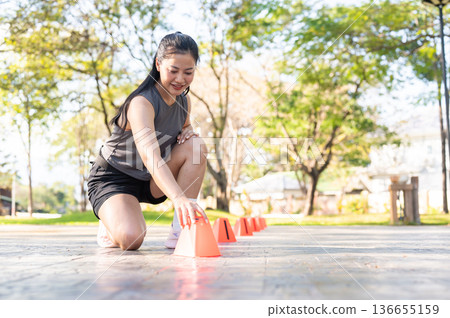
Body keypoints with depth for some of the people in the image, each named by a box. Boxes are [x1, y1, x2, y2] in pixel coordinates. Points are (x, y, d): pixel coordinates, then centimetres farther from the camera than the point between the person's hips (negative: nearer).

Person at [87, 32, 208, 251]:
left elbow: (185, 126, 17)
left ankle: (180, 230, -16)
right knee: (130, 239, -33)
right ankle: (111, 225, 6)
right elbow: (150, 157, -45)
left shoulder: (184, 101, -4)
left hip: (150, 182, 7)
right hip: (113, 178, -7)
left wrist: (188, 131, -11)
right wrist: (179, 197, -62)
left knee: (195, 146, -20)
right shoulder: (142, 103, -29)